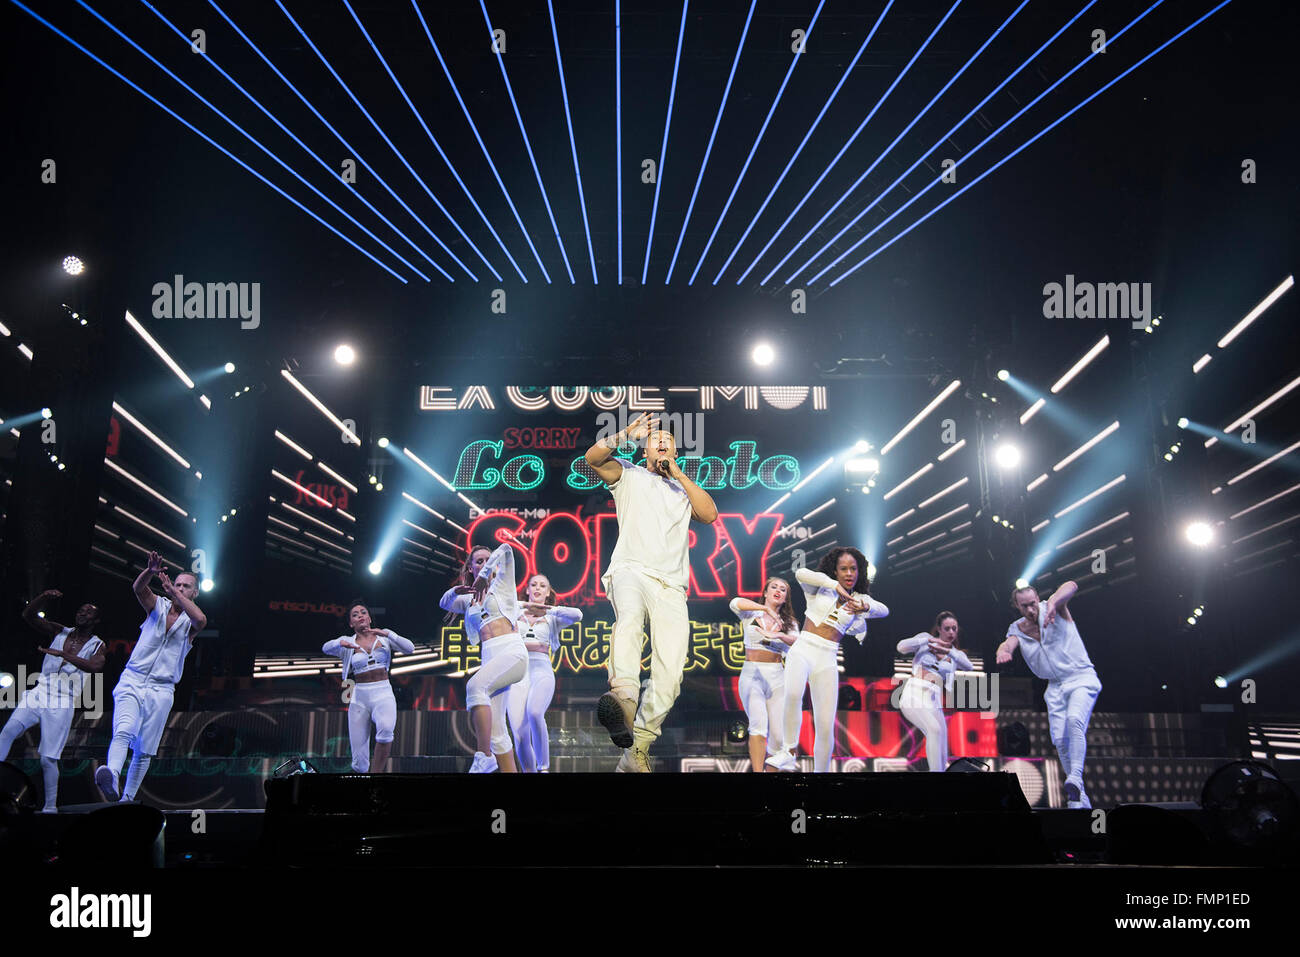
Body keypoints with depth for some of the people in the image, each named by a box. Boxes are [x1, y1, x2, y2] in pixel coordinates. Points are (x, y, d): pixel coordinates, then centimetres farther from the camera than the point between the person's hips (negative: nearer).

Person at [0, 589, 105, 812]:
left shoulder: (96, 646, 4)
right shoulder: (60, 632, 13)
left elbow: (95, 666, -19)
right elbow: (28, 615, 6)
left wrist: (61, 653, -28)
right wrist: (44, 597, -11)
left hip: (62, 705, -3)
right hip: (38, 694, 3)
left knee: (48, 759, -6)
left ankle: (51, 806, 6)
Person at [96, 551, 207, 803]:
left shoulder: (190, 622, 7)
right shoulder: (157, 605, 10)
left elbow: (201, 620, -19)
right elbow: (138, 589, -11)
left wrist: (174, 593, -27)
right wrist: (151, 571, -33)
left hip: (161, 691, 1)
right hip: (132, 681, -1)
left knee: (144, 752, 2)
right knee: (124, 731, -26)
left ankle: (127, 799, 13)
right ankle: (111, 778, -47)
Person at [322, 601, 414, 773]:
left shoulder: (384, 636, 8)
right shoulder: (348, 643, 7)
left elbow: (409, 649, -5)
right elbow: (326, 648, -13)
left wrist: (387, 634, -18)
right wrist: (340, 643, -35)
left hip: (383, 694, -1)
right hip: (359, 697, 1)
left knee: (386, 728, -37)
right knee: (359, 764, -4)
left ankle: (378, 771, -24)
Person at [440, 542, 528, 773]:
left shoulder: (501, 585, 15)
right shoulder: (470, 600, 27)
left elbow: (505, 549, 1)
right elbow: (445, 603, 13)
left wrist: (484, 576, -7)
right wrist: (455, 592, -6)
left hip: (512, 652, -6)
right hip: (490, 658, 6)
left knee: (475, 685, -32)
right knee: (495, 730, -4)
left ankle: (484, 756, -33)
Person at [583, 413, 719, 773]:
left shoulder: (684, 490, 30)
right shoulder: (629, 475, 22)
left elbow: (710, 514, 10)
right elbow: (593, 457, 3)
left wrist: (678, 473, 10)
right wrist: (626, 434, -10)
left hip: (670, 584, 4)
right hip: (630, 569, -3)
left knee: (670, 673, -13)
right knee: (630, 613, -40)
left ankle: (636, 751, -10)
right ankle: (623, 696, -62)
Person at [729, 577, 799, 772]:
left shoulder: (787, 623, 14)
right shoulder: (751, 614, 7)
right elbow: (735, 603, -15)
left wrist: (779, 635, -27)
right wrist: (767, 609, -19)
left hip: (777, 678, 3)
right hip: (752, 675, -3)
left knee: (778, 736, -5)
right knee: (759, 724, -23)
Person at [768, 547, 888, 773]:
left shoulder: (858, 601, 14)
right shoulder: (820, 588, 9)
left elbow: (883, 610, -6)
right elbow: (800, 573, -13)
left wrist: (865, 607, -28)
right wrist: (835, 585, -21)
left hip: (827, 662, 2)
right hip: (802, 651, -2)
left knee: (826, 728, -6)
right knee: (793, 694, -34)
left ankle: (820, 771, 9)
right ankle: (789, 752, -22)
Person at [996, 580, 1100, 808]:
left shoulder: (1055, 610, -9)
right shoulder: (1017, 629, 2)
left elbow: (1071, 587, -29)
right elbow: (1009, 642, -19)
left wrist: (1053, 602, -51)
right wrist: (1003, 650, -46)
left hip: (1081, 678, -5)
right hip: (1055, 687, 5)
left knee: (1074, 720, -31)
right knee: (1060, 740, -4)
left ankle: (1075, 777, -37)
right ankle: (1080, 796, 7)